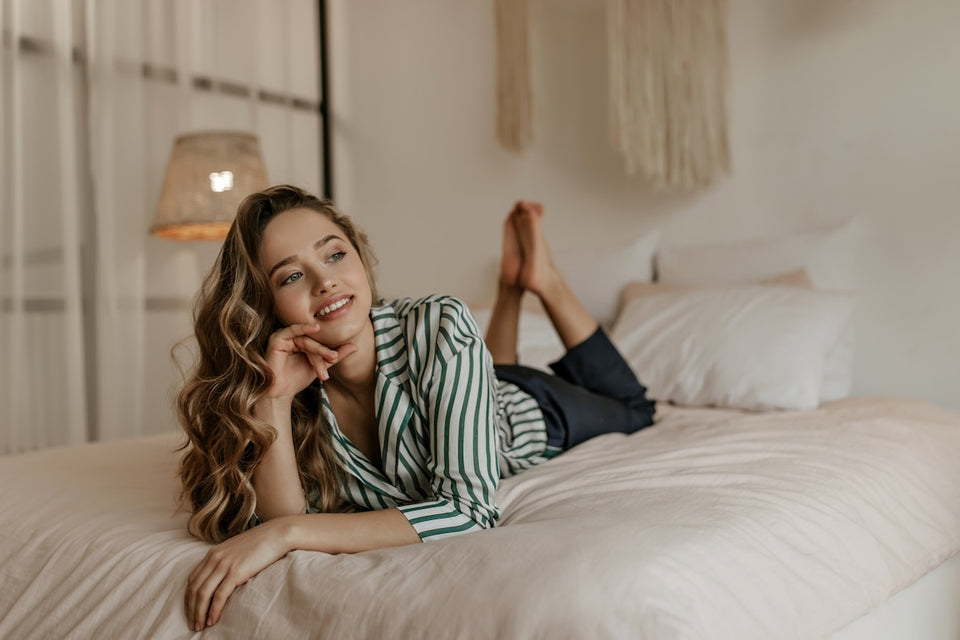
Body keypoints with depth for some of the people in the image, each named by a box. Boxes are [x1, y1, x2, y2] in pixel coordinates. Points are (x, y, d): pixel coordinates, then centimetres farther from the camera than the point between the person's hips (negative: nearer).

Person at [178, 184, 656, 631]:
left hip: (533, 415, -3)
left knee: (632, 408, 33)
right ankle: (511, 285, 44)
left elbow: (471, 510, -49)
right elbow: (281, 518, -36)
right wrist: (273, 400, -48)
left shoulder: (441, 327, -45)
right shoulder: (295, 384, -33)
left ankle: (540, 281, 35)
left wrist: (287, 533, -54)